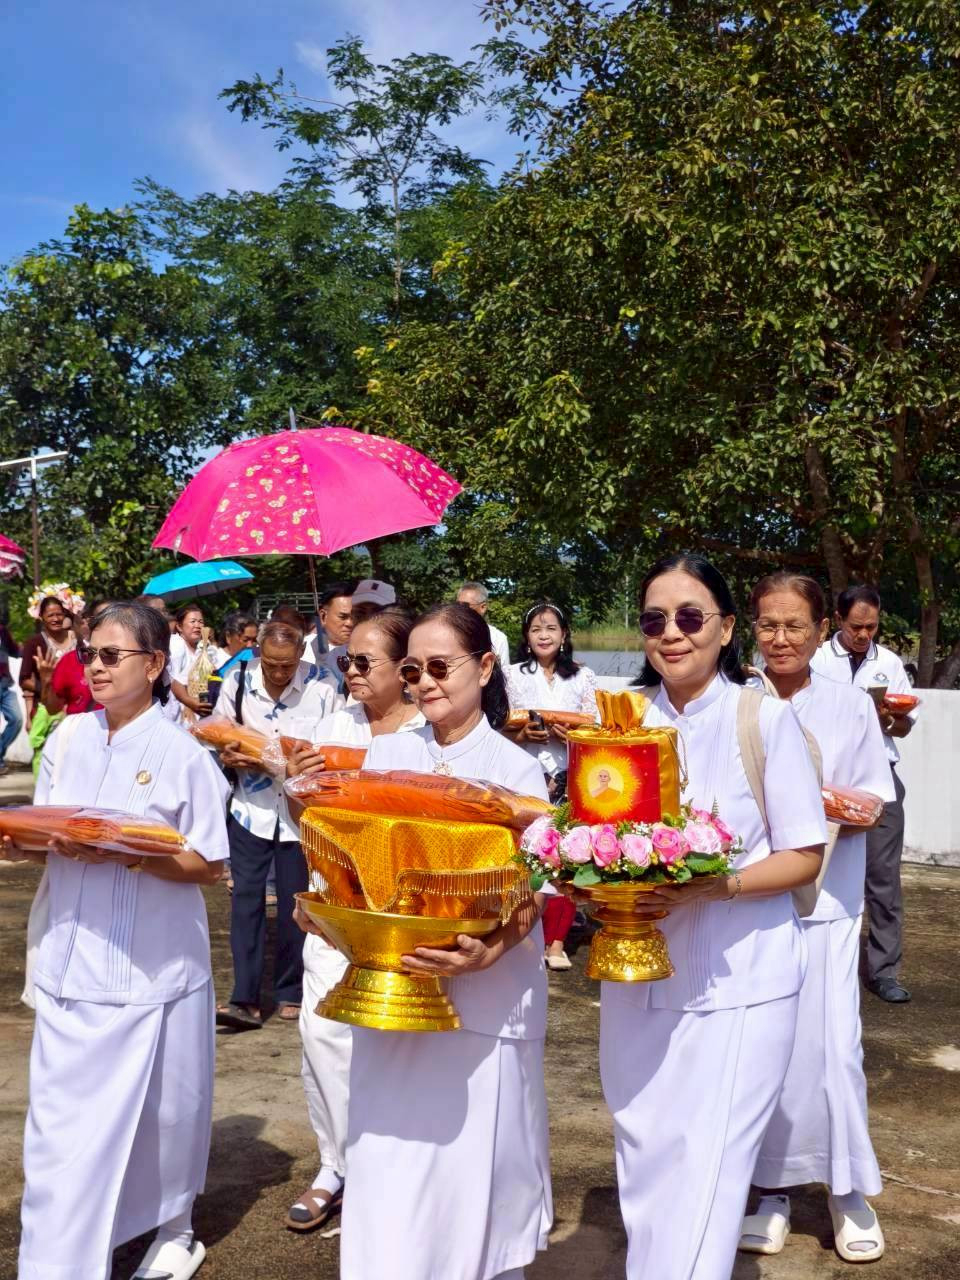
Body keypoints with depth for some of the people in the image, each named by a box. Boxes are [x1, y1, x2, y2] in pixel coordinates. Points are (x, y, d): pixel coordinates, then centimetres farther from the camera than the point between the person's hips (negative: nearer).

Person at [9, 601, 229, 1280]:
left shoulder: (183, 754, -8)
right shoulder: (68, 738, 4)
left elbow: (207, 865, -8)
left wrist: (124, 854, -20)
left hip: (154, 963, -3)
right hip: (73, 961, 3)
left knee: (164, 1108, 12)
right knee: (62, 1121, 3)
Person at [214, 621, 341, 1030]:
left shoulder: (321, 687, -10)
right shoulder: (237, 681, -5)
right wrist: (231, 757, -16)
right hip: (251, 808, 1)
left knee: (295, 902, 7)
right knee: (245, 899, -2)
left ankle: (291, 993, 23)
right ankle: (245, 999, 2)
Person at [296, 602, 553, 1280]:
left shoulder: (517, 769, -4)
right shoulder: (387, 753, 7)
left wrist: (489, 953, -28)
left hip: (483, 999, -3)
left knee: (473, 1166, 6)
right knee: (387, 1168, 7)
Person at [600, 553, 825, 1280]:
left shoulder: (767, 718, -9)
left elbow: (804, 858, -6)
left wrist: (712, 888, -21)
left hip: (737, 981, -4)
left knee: (707, 1175, -1)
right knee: (644, 1162, 15)